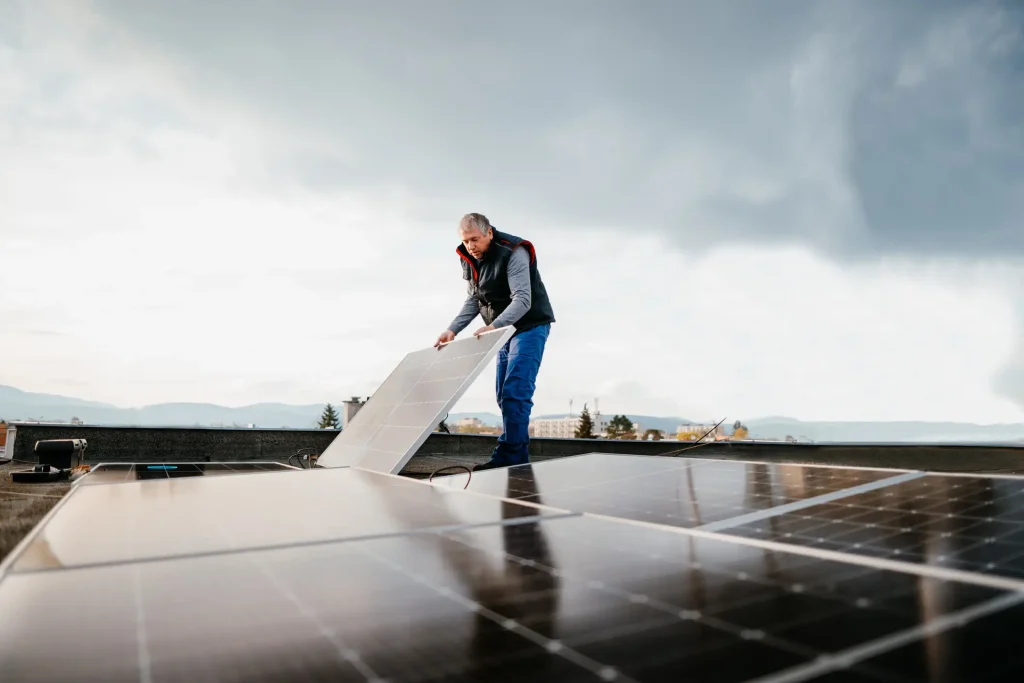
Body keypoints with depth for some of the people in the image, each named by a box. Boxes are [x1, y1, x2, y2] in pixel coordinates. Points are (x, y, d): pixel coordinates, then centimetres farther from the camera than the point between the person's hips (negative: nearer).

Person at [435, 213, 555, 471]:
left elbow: (523, 300, -31)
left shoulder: (513, 253, -23)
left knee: (515, 391, -18)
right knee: (504, 393, 7)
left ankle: (511, 456, -17)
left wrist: (493, 326, -45)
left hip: (530, 326, -8)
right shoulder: (469, 259, 1)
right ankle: (514, 454, 13)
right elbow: (473, 301, 7)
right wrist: (452, 330, -6)